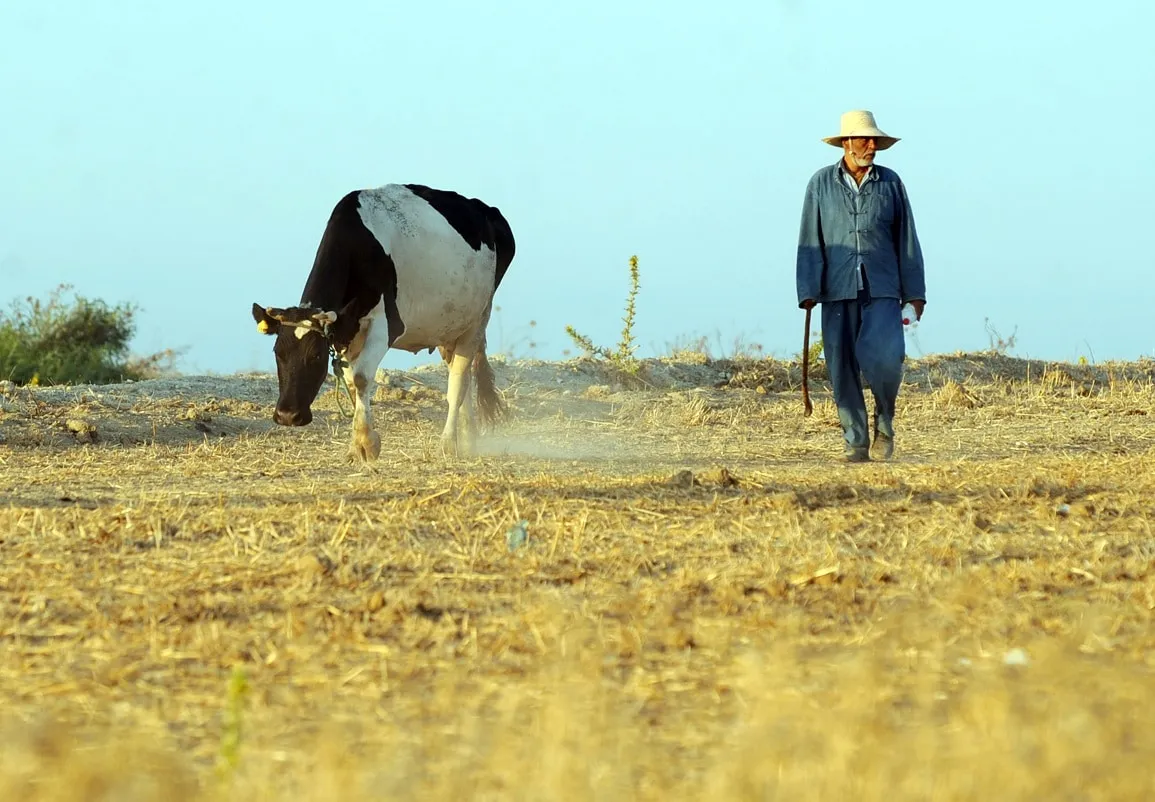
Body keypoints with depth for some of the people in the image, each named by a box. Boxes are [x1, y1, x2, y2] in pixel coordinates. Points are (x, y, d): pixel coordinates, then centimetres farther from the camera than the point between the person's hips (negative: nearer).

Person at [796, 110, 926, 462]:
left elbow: (906, 241, 10)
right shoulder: (821, 183, 5)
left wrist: (915, 292, 7)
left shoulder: (890, 182, 7)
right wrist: (808, 293, -4)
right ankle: (856, 441, 7)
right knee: (842, 367, -2)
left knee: (883, 357, -18)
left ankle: (884, 421, 7)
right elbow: (810, 241, 4)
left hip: (882, 289, -1)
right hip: (837, 291, 1)